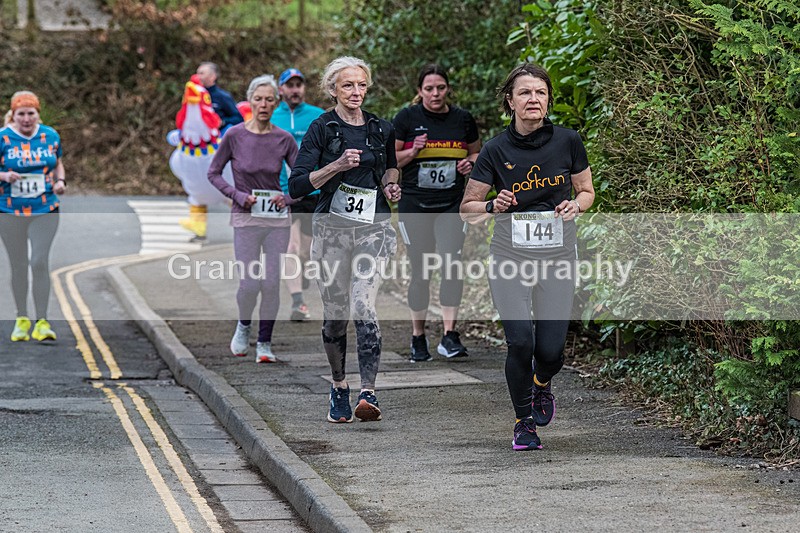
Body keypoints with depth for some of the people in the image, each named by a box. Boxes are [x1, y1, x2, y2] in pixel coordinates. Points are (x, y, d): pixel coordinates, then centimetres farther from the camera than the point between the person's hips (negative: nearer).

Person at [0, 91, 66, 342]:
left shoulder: (50, 136, 5)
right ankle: (22, 319, 20)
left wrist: (60, 181, -1)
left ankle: (42, 321, -4)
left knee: (39, 262, -9)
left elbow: (58, 163, 19)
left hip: (44, 210, 0)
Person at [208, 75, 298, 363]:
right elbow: (214, 173, 2)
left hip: (277, 219, 2)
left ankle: (265, 342, 13)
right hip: (246, 218, -2)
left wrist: (288, 196, -10)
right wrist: (238, 195, -10)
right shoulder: (235, 136, -7)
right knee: (250, 283, -7)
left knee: (272, 283, -1)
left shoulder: (284, 139, -2)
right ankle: (243, 326, 24)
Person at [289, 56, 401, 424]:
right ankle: (339, 388, 25)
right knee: (334, 313, 5)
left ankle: (368, 394, -25)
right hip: (332, 227, 0)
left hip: (372, 228, 0)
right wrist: (337, 166, -19)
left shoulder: (381, 130, 9)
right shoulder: (322, 129, -1)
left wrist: (390, 186, 8)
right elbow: (296, 186, -8)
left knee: (364, 307, -16)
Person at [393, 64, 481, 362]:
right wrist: (413, 152, -15)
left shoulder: (463, 119, 6)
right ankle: (418, 339, 14)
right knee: (420, 272, 2)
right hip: (414, 204, -1)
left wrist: (471, 163, -3)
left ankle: (450, 337, -14)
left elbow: (477, 152, 20)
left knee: (451, 264, -14)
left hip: (452, 204, 1)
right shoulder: (407, 119, -1)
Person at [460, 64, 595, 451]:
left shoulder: (568, 142, -2)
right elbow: (467, 208, 3)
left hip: (558, 259, 1)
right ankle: (524, 423, 9)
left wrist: (575, 205, -10)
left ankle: (542, 384, 32)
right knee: (520, 342, -14)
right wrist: (494, 207, -17)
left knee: (551, 350, -6)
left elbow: (587, 191, 12)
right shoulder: (496, 150, -5)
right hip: (510, 258, -1)